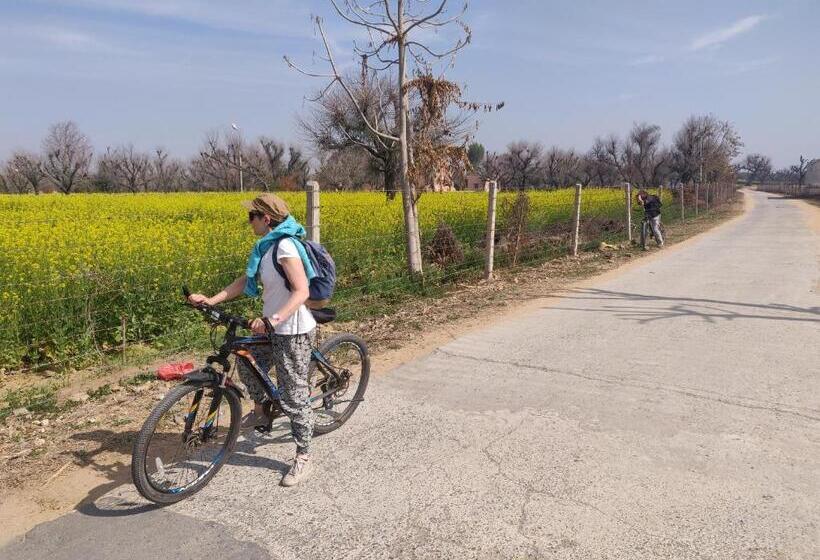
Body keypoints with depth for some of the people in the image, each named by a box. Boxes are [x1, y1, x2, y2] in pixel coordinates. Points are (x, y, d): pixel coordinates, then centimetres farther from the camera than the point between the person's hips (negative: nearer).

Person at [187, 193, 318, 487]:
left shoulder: (285, 246, -21)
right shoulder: (266, 246, 9)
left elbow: (301, 292, -29)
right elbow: (246, 281, 10)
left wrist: (274, 318, -41)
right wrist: (212, 300, 0)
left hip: (293, 332, -10)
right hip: (275, 328, 10)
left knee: (294, 396, 1)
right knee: (247, 364, 23)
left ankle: (303, 458, 17)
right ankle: (261, 411, 46)